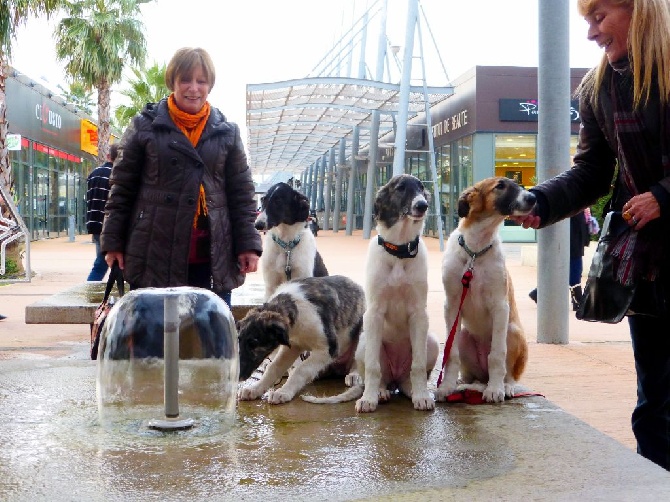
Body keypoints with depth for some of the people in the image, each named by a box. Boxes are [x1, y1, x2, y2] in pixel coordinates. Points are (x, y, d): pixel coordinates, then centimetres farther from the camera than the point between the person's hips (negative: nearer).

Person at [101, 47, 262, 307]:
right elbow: (121, 188, 6)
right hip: (155, 255, -1)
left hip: (212, 259, 2)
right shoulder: (145, 126, 5)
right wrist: (113, 242, 2)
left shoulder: (227, 132, 11)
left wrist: (248, 244, 3)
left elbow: (242, 194, 11)